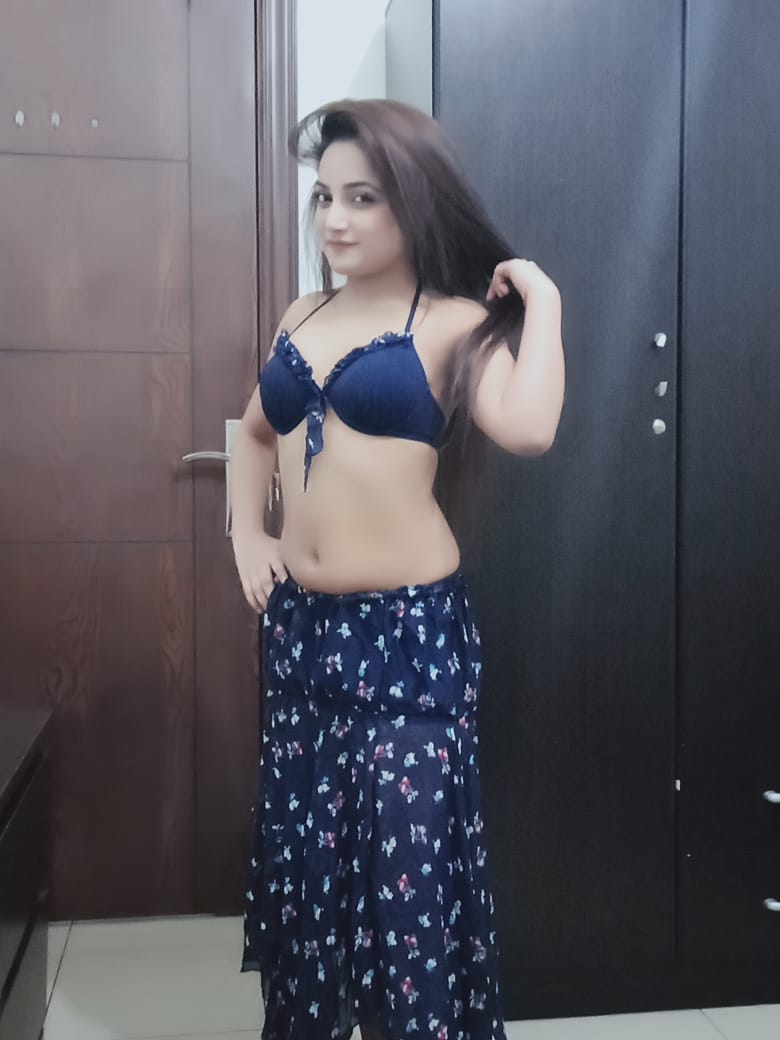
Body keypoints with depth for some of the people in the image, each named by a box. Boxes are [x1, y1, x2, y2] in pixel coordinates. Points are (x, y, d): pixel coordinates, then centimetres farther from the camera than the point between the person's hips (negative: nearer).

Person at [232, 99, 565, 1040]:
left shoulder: (455, 324, -6)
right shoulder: (303, 318, 11)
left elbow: (527, 428, -25)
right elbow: (255, 434, 25)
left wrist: (542, 301, -13)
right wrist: (246, 533, 10)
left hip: (409, 626, -6)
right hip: (299, 625, 6)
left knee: (404, 857, 2)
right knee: (304, 849, 17)